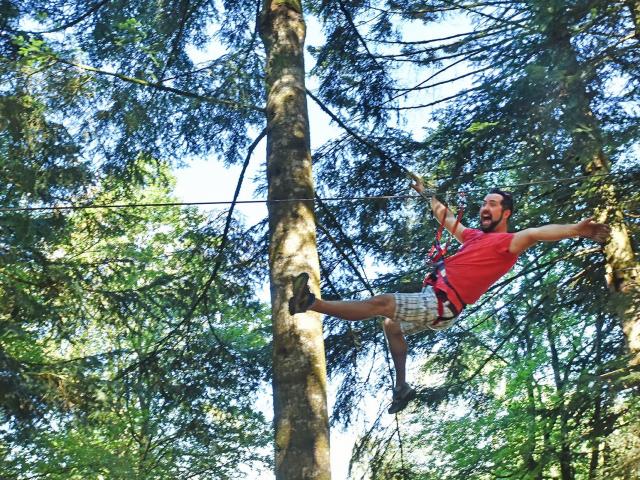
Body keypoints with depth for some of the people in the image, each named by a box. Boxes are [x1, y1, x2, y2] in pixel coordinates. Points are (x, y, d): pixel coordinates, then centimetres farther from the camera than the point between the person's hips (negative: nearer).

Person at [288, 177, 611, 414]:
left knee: (380, 303, -22)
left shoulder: (508, 242, -8)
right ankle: (401, 388, 35)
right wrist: (425, 193, 45)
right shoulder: (475, 236, 18)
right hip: (430, 300, 11)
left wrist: (575, 230, -43)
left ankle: (311, 304, -23)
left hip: (441, 306, -11)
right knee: (392, 325, 32)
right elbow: (444, 216, 34)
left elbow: (536, 233, -27)